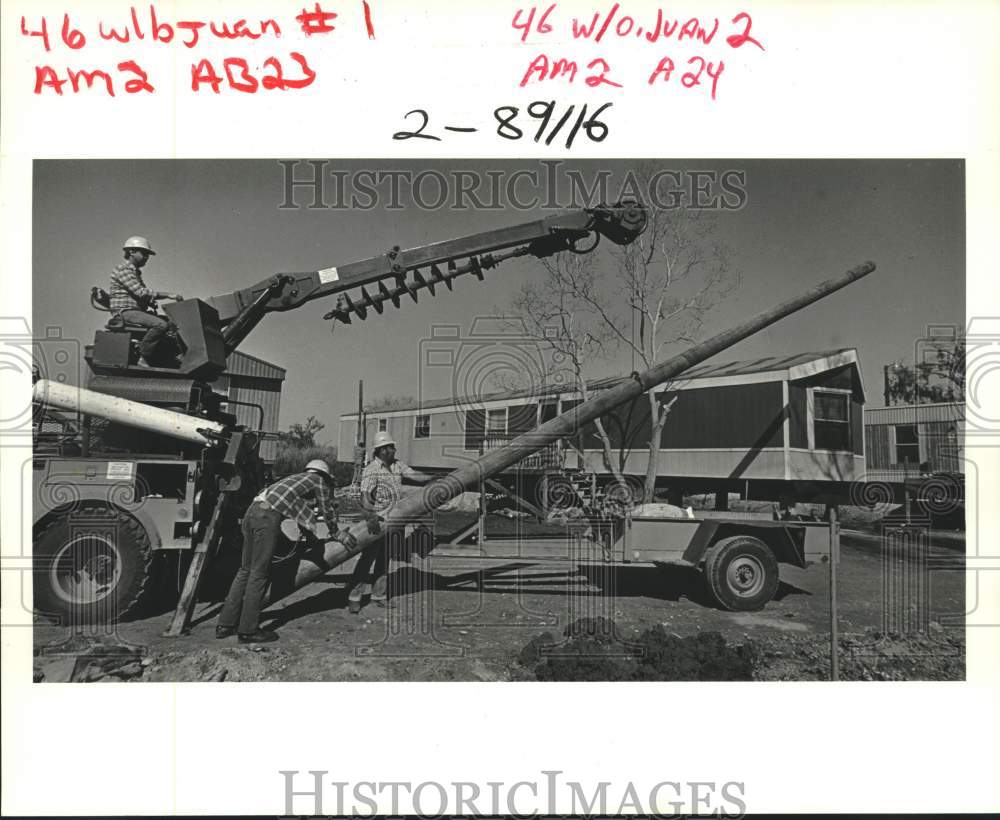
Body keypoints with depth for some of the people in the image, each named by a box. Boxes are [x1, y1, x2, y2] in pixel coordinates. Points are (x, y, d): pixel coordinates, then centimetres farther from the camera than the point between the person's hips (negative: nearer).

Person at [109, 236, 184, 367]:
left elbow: (143, 296, 25)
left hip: (138, 310, 10)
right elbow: (141, 292, -20)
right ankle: (143, 358, -24)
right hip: (125, 311, -10)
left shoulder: (136, 272, 24)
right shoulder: (122, 270, -8)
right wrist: (168, 295, -22)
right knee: (161, 324, -29)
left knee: (171, 324, 1)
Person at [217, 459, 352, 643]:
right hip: (268, 517, -8)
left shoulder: (296, 478, 33)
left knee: (246, 570, 15)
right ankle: (248, 631, 2)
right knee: (258, 574, -3)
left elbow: (302, 511, 42)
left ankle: (226, 624, 18)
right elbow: (327, 510, 21)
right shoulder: (319, 480, 13)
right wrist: (336, 533, 38)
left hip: (252, 511, 8)